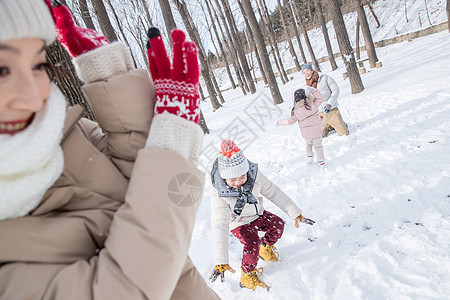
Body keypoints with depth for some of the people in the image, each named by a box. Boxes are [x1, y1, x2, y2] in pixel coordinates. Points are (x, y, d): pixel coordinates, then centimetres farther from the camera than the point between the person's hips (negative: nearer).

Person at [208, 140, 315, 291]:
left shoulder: (254, 174, -25)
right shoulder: (218, 193, -33)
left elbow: (274, 192, -14)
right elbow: (219, 226, -35)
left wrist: (296, 214, -13)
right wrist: (221, 261, -39)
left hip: (257, 215, 4)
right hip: (239, 223, -4)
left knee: (278, 224, -13)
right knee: (253, 243, -25)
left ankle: (266, 248, 18)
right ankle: (247, 276, 2)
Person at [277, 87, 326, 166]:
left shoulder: (296, 111, -10)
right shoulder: (312, 104, -13)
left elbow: (290, 121, -4)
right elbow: (320, 98, -1)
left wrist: (281, 122, 10)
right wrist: (313, 90, -10)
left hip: (306, 133, 1)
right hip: (316, 131, -1)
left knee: (308, 144, 29)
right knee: (318, 145, 18)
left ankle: (309, 156, 17)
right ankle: (321, 160, 18)